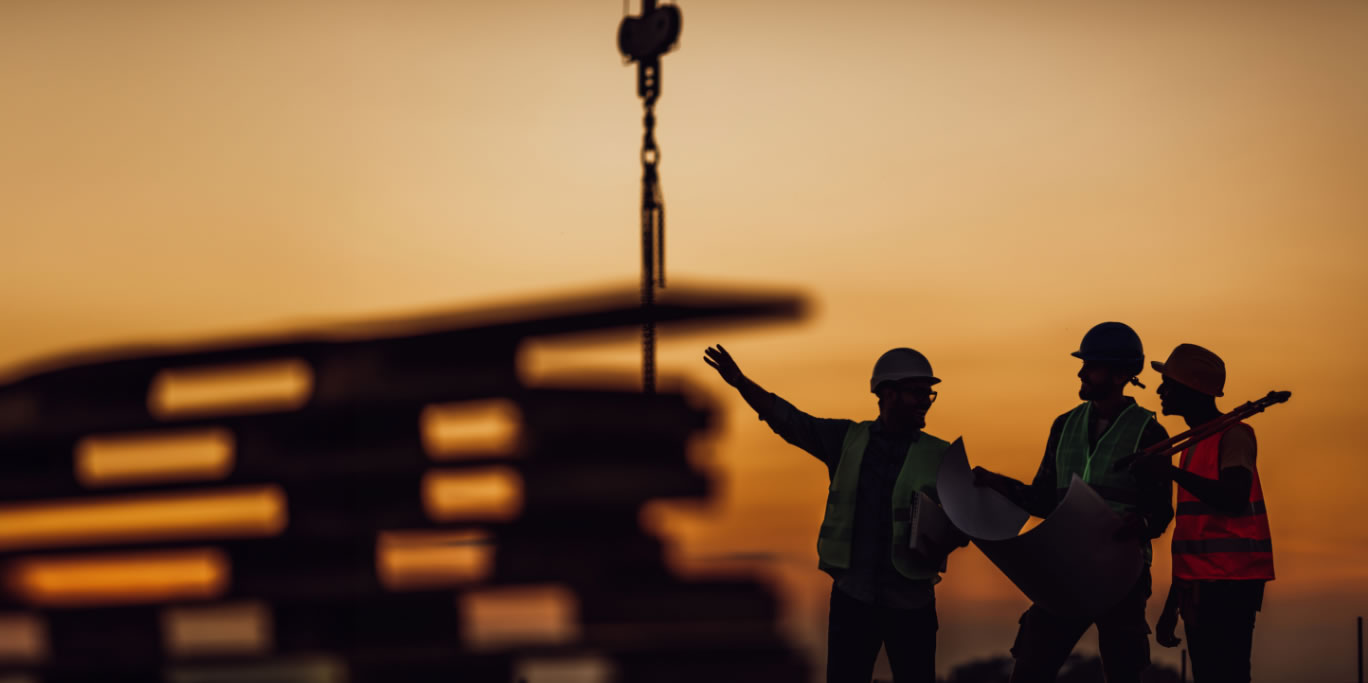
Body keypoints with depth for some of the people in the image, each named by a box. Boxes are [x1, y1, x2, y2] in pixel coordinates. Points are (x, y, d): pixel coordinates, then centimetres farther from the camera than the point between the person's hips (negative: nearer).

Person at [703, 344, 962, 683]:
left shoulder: (939, 456, 1)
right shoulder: (848, 439, 5)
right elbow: (789, 420, 1)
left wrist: (942, 546, -21)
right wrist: (740, 382, -12)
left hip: (910, 602, -1)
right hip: (852, 595, 1)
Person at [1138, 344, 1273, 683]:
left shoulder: (1233, 436, -6)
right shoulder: (1194, 445, 20)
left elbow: (1235, 500, -23)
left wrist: (1172, 472, -25)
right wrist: (1171, 605, 23)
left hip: (1231, 583, -8)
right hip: (1198, 585, 8)